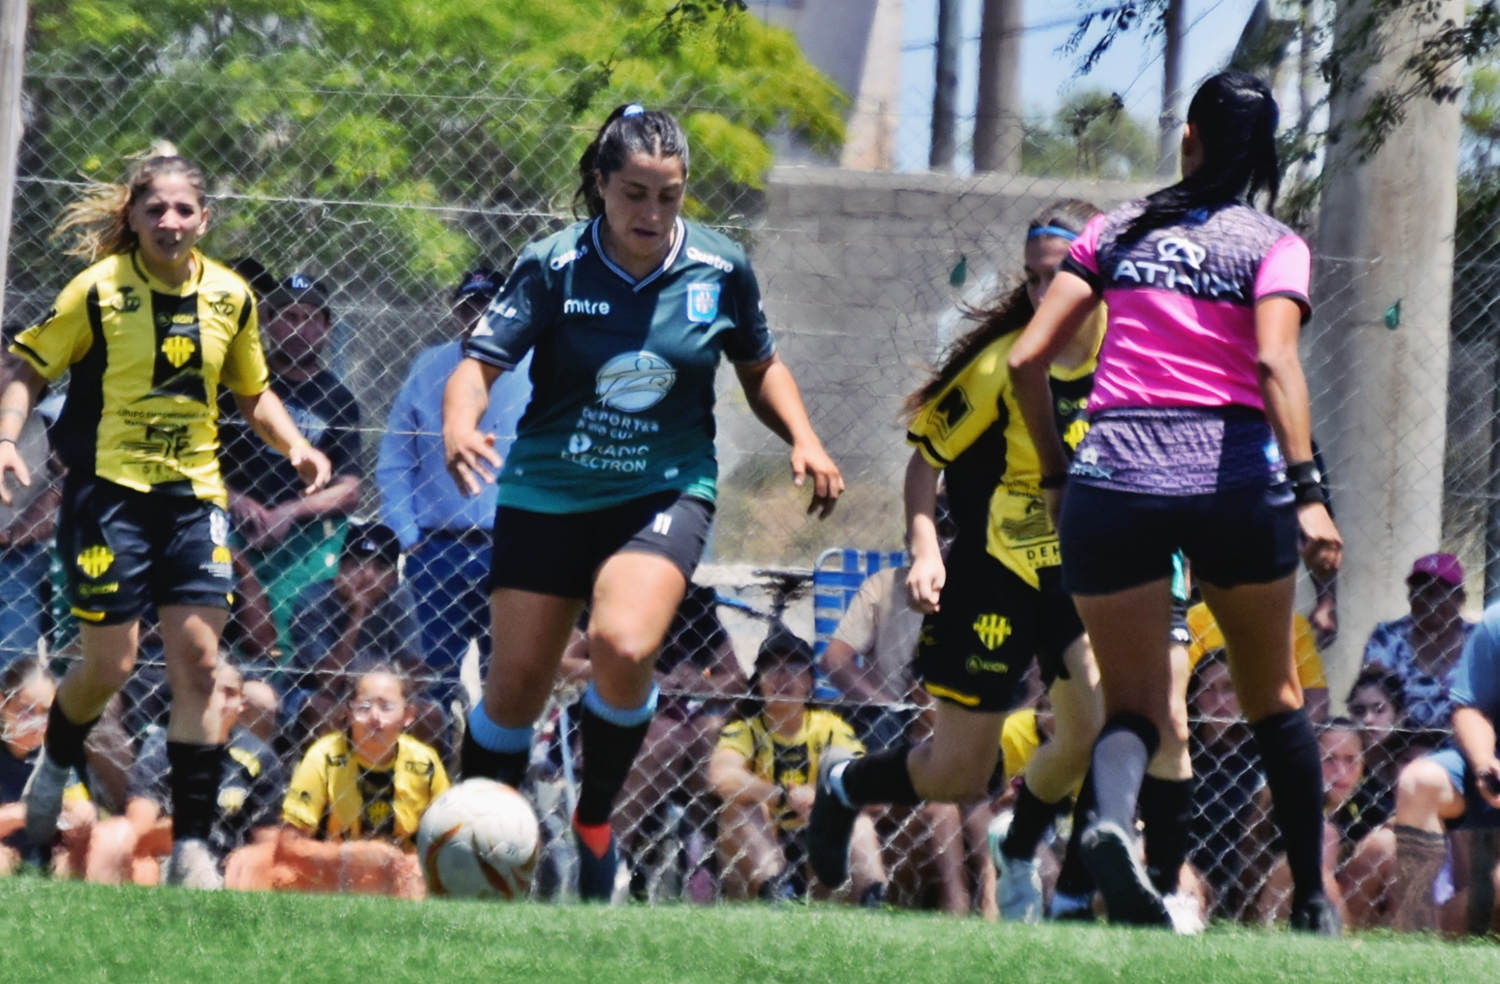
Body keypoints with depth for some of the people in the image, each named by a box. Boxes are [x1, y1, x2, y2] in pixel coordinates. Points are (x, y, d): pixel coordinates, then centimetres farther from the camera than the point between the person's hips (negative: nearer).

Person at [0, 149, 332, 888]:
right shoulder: (99, 291, -9)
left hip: (193, 494, 3)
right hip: (109, 490, -3)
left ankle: (192, 847, -2)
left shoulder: (230, 297, 3)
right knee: (110, 664, -4)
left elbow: (252, 391, 18)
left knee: (197, 660, -6)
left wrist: (295, 446, 2)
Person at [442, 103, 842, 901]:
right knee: (516, 684, 1)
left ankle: (594, 819, -2)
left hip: (664, 491, -1)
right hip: (547, 496, 1)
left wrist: (803, 440, -1)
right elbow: (481, 361, -15)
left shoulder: (720, 270, -3)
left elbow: (759, 366, 14)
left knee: (623, 647, -26)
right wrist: (460, 426, -36)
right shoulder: (552, 267, -9)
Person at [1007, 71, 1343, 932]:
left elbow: (1028, 359, 8)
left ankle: (1112, 818, -27)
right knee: (1275, 698, 18)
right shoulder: (1271, 244, 4)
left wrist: (1057, 473, 19)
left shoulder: (1116, 230, 12)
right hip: (1232, 477, -1)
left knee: (1134, 703, 7)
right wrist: (1307, 491, -20)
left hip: (1113, 479, 1)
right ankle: (1314, 904, 19)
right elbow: (1276, 361, -14)